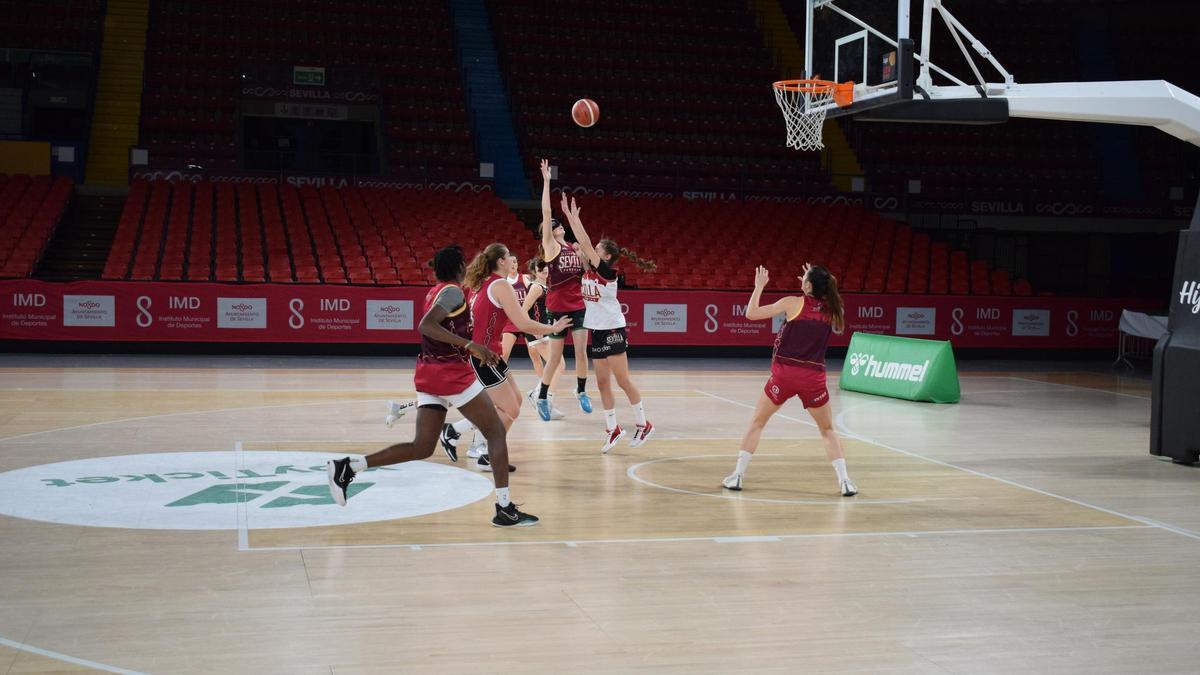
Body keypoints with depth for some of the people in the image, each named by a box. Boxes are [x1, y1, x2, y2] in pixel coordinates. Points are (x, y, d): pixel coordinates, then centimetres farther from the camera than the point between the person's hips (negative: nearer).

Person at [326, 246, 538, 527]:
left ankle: (347, 467, -3)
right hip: (452, 373, -9)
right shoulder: (453, 291, -11)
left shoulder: (435, 292, 18)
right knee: (496, 431, 2)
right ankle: (505, 508, -2)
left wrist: (477, 351, 27)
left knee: (422, 447, 7)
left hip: (429, 374, 9)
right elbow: (426, 325, -25)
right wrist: (470, 345, -29)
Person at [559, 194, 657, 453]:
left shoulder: (607, 271, -14)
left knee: (622, 379, -4)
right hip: (597, 330, 8)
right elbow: (583, 244, 5)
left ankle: (643, 424, 5)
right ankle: (612, 428, 12)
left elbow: (586, 243, -19)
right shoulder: (591, 269, 7)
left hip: (613, 330, -8)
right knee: (602, 382, 7)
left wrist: (575, 217, -16)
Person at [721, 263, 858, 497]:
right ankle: (844, 481, 5)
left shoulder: (793, 302, -5)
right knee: (828, 430, 17)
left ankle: (738, 475, 12)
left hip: (785, 373, -2)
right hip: (813, 377, 2)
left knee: (757, 423, 14)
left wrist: (759, 287, 10)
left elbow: (751, 314, -3)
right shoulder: (831, 310, 4)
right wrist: (812, 287, 26)